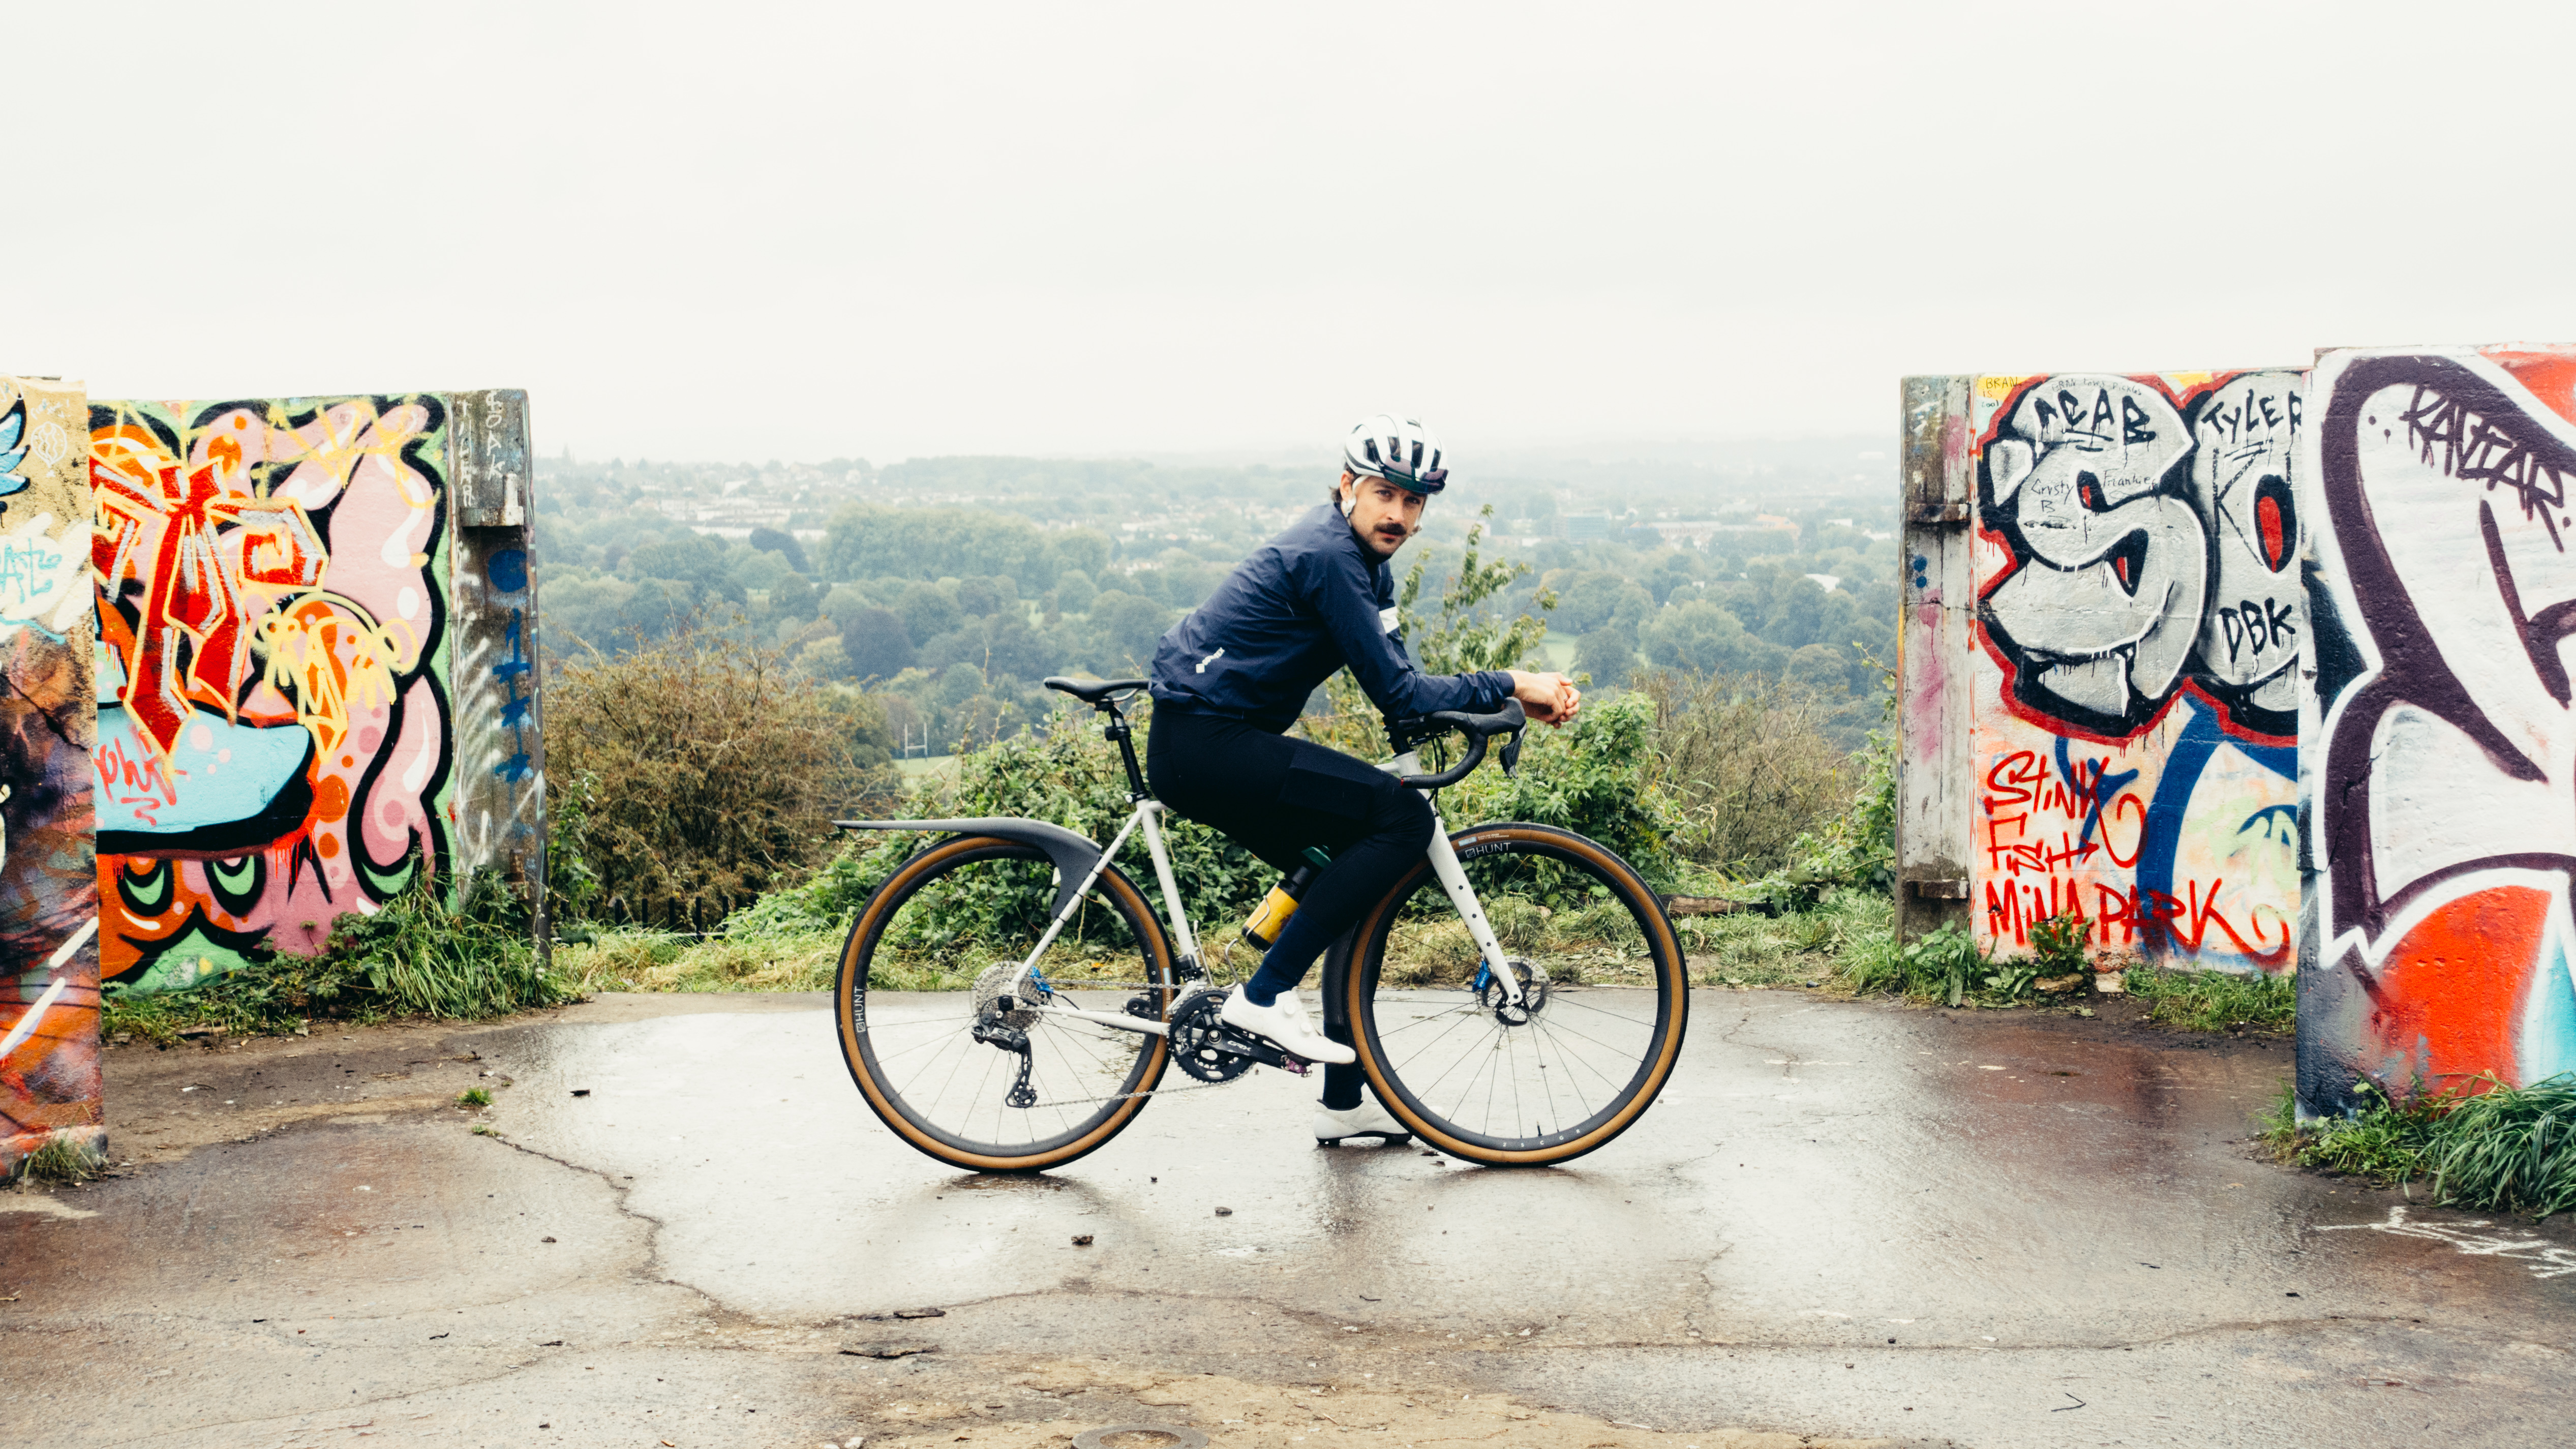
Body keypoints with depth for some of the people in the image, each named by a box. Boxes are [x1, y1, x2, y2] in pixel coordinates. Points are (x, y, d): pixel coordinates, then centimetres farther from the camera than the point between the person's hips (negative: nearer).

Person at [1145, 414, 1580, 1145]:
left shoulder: (1365, 560, 14)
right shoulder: (1326, 556, -18)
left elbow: (1402, 682, 11)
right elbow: (1396, 693, -19)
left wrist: (1517, 698, -1)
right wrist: (1510, 685, -12)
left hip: (1219, 745, 10)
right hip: (1203, 743, -10)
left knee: (1357, 878, 12)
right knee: (1402, 818, -18)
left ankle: (1345, 1104, 19)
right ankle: (1264, 995, -16)